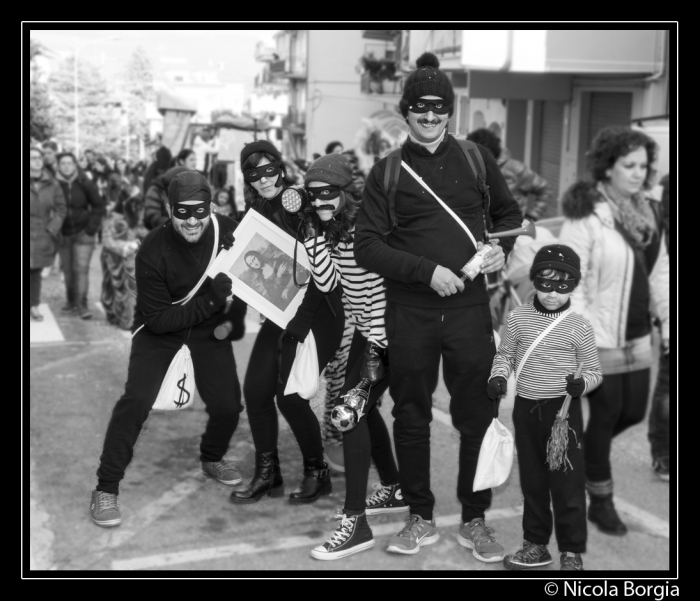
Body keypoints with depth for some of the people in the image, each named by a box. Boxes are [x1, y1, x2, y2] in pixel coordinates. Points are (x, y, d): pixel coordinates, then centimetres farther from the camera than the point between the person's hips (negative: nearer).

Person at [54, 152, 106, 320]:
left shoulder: (85, 184, -3)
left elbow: (99, 206, 2)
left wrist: (92, 227, -6)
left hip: (83, 233, -2)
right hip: (63, 234, 2)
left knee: (81, 269, -8)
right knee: (67, 270, 8)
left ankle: (81, 304, -4)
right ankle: (70, 301, 21)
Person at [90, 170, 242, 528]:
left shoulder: (228, 232, -19)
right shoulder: (152, 252, -27)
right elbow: (157, 319, -25)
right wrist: (209, 300, -33)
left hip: (209, 326, 3)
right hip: (159, 327, -3)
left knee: (228, 404, -3)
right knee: (137, 400, -19)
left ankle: (212, 459, 31)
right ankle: (106, 489, -3)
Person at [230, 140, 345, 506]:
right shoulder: (255, 213, 8)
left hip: (315, 314, -6)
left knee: (291, 396, -9)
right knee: (255, 390, -1)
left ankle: (317, 473, 14)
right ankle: (267, 474, 17)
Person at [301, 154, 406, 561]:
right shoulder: (326, 228, 4)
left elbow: (390, 282, -21)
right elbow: (326, 282, -4)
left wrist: (378, 341, -23)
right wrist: (314, 234, -11)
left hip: (388, 329, -9)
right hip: (366, 329, 9)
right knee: (361, 407, 18)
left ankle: (356, 522, -9)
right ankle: (394, 489, 38)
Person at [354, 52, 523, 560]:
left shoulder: (475, 158, 8)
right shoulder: (388, 171, 3)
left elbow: (509, 212, 21)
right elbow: (367, 246, -3)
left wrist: (502, 248, 0)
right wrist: (427, 270, -13)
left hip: (469, 307, 0)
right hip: (410, 312, 0)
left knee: (476, 415, 4)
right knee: (411, 416, 9)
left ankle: (475, 520, 21)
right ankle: (421, 519, 25)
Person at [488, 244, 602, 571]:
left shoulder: (579, 326, -6)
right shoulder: (518, 317, 0)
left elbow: (594, 370, 2)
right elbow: (505, 354, 11)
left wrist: (582, 383, -19)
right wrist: (498, 377, -8)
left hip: (564, 411, -3)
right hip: (526, 409, 3)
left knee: (568, 483, 1)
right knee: (531, 480, 14)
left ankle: (571, 551, 16)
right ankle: (536, 544, 29)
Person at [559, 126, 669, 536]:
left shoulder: (647, 211, 8)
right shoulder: (586, 214, -17)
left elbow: (660, 269, 15)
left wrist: (666, 318, 8)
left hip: (637, 334, 7)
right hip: (599, 337, -7)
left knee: (634, 411, 12)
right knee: (606, 413, 3)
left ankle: (581, 450, 40)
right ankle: (601, 501, 21)